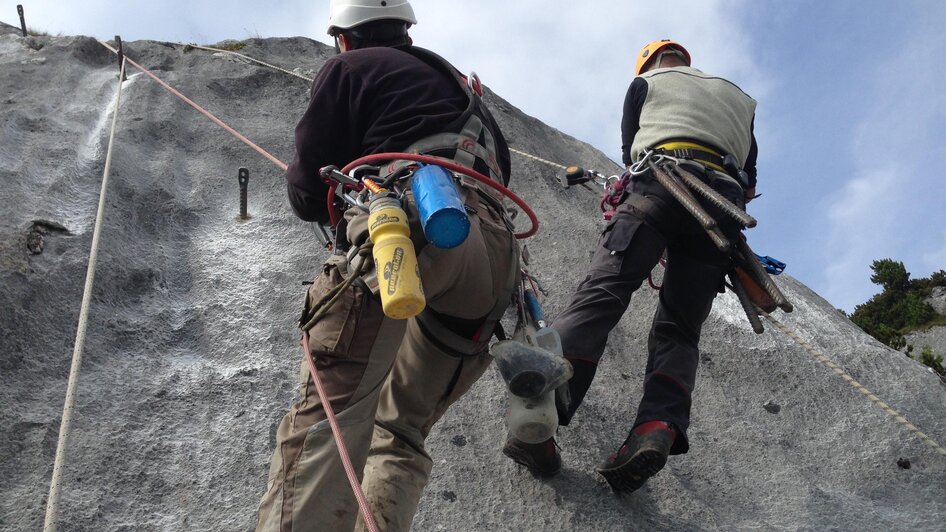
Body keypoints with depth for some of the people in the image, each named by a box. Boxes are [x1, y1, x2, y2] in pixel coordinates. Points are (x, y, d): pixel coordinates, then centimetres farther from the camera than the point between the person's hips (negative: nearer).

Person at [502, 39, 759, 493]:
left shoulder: (647, 81, 27)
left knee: (602, 290, -17)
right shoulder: (740, 98, 36)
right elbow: (749, 183, 29)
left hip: (659, 186, -3)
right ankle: (658, 429, -26)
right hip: (723, 207, 3)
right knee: (679, 329, 2)